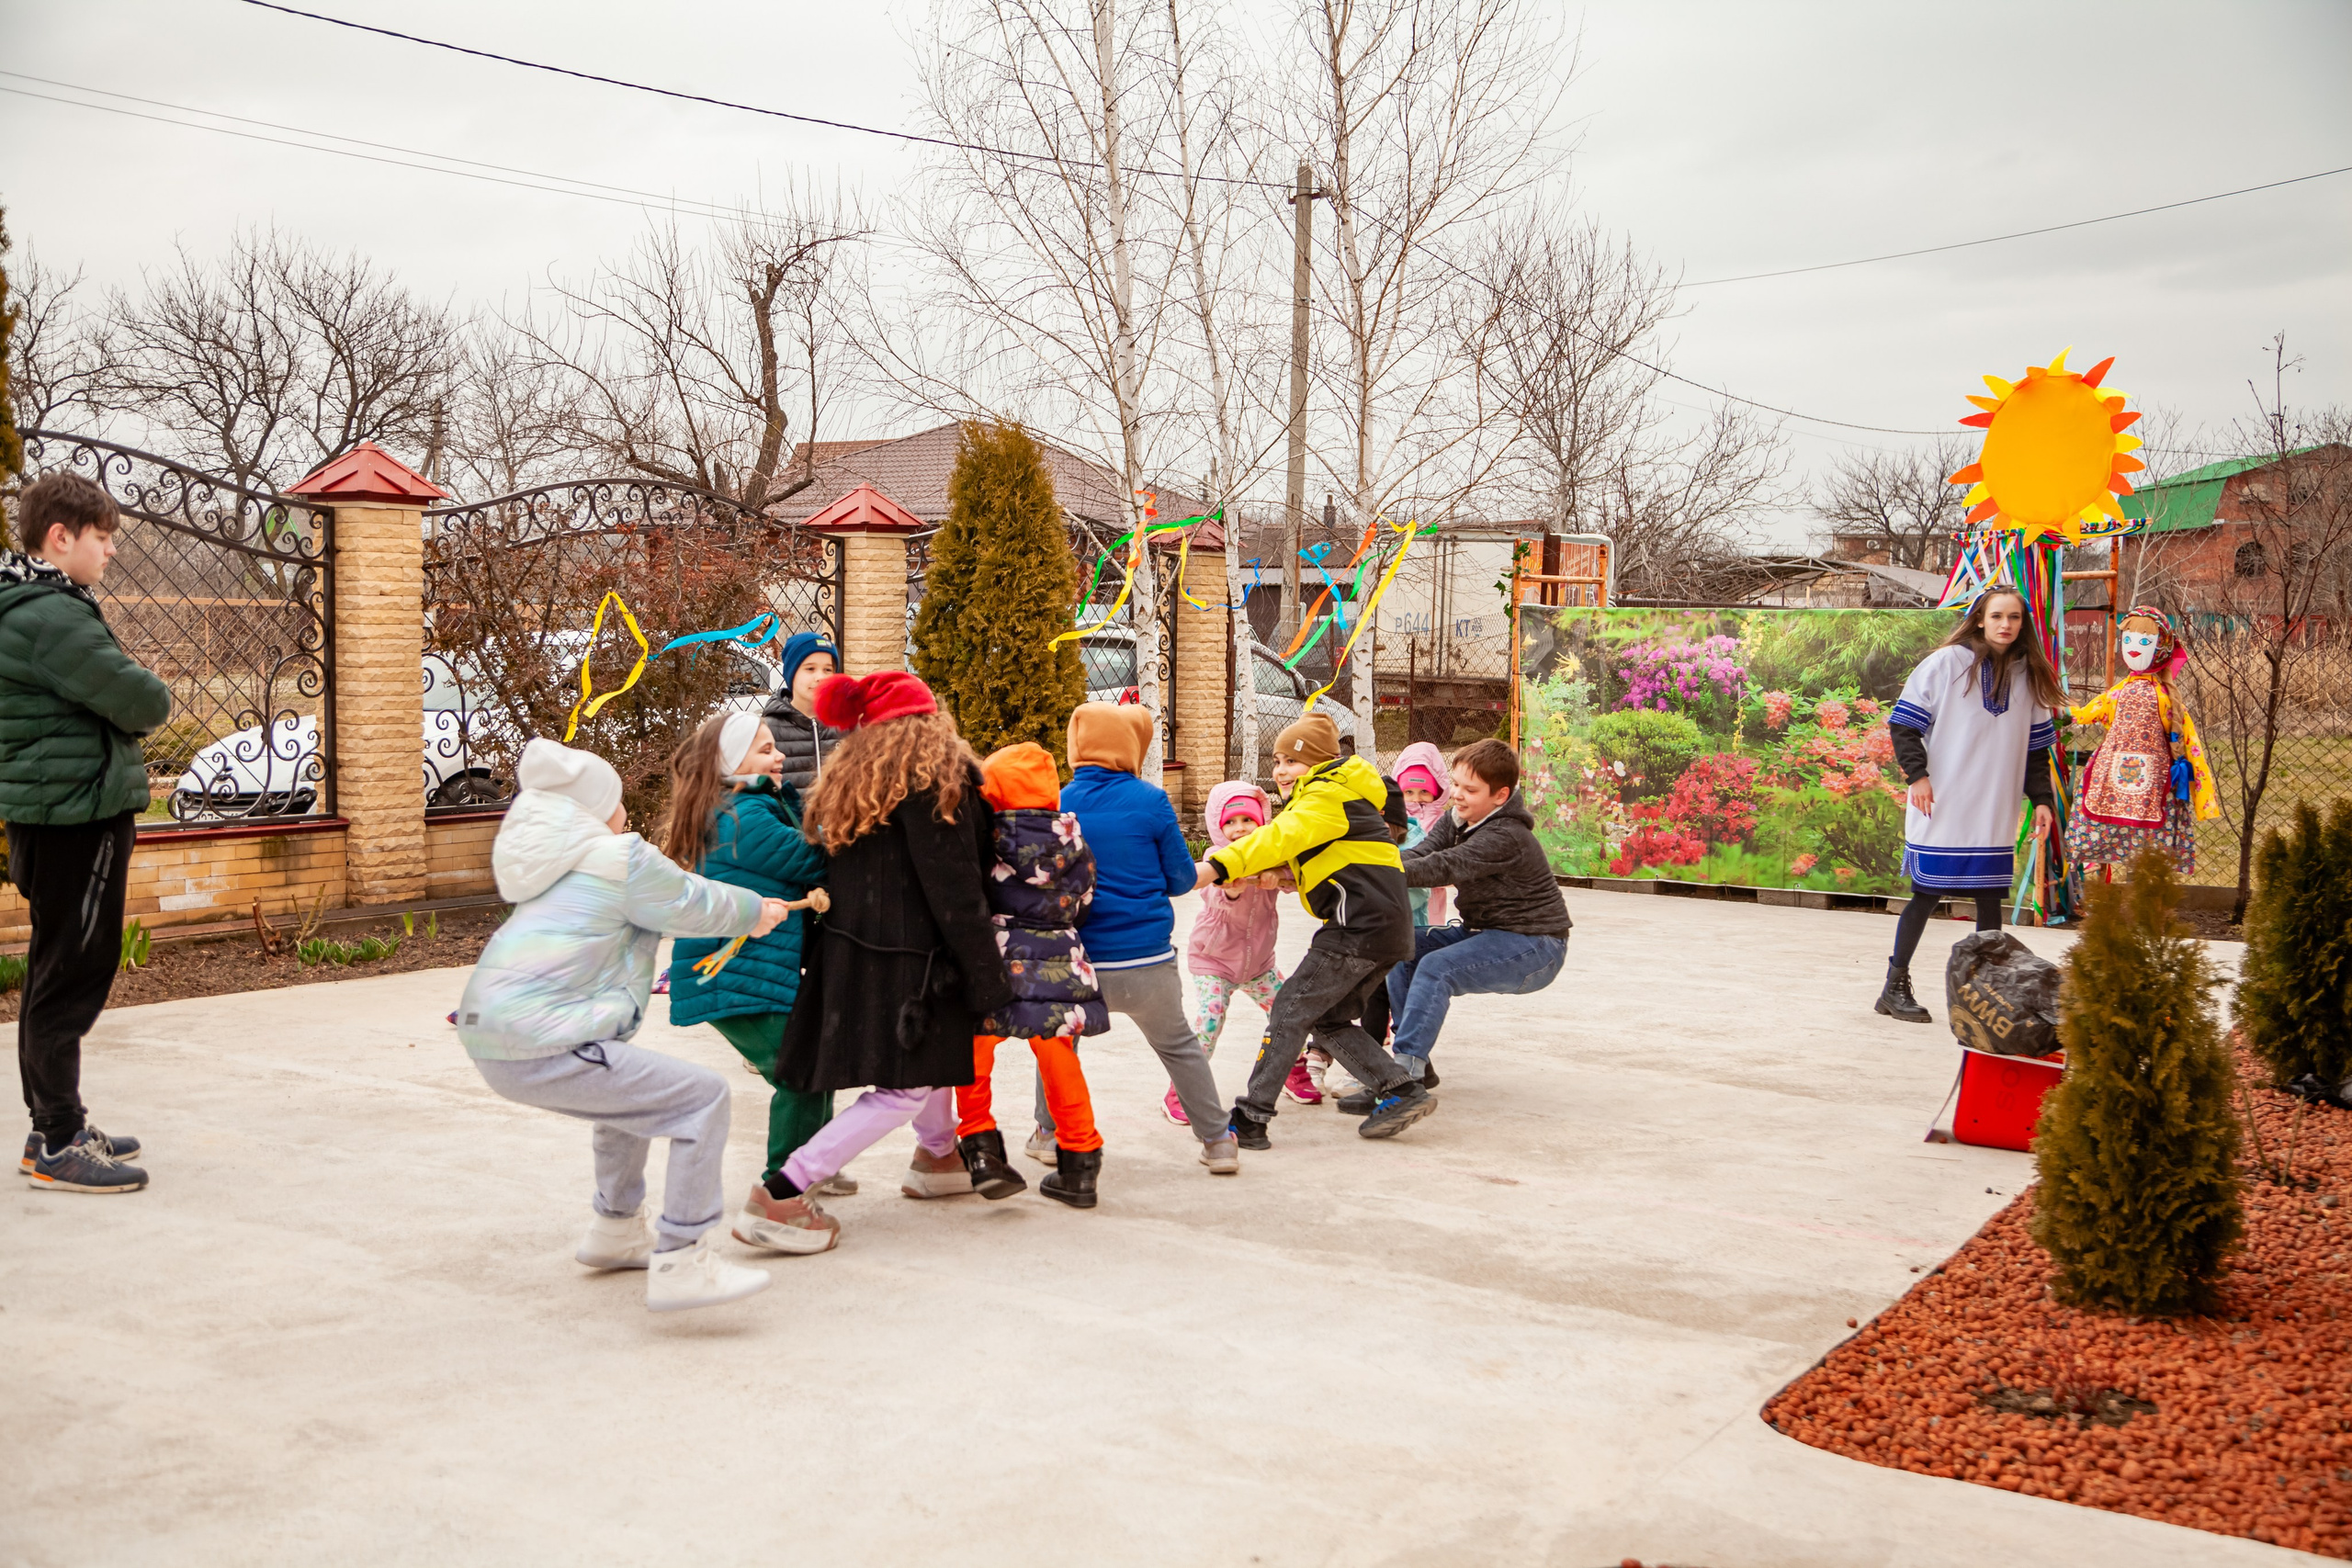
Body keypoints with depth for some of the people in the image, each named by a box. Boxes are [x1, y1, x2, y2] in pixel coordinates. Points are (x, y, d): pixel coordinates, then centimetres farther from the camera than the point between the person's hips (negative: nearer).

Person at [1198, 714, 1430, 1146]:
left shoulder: (1328, 796, -8)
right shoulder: (1328, 795, 26)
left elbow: (1281, 837, -24)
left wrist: (1219, 867, -34)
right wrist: (1260, 872, 1)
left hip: (1362, 926, -10)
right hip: (1386, 926, 10)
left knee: (1292, 1009, -8)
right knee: (1329, 1019, 14)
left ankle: (1250, 1119, -8)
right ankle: (1402, 1093, 10)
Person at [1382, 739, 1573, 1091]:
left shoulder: (1506, 837, -24)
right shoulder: (1456, 820, 5)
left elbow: (1443, 868, -34)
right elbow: (1418, 856, -10)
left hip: (1532, 947, -9)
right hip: (1484, 933, 9)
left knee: (1437, 967, -29)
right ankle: (1418, 1065, -3)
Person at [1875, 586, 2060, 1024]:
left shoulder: (2029, 676, 11)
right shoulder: (1945, 664, -4)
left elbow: (2036, 746, 16)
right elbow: (1904, 722, -4)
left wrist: (2041, 798, 9)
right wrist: (1916, 773, -14)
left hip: (1995, 814, 4)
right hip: (1941, 807, -4)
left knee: (1990, 898, 5)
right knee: (1927, 894, 0)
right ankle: (1895, 986, 10)